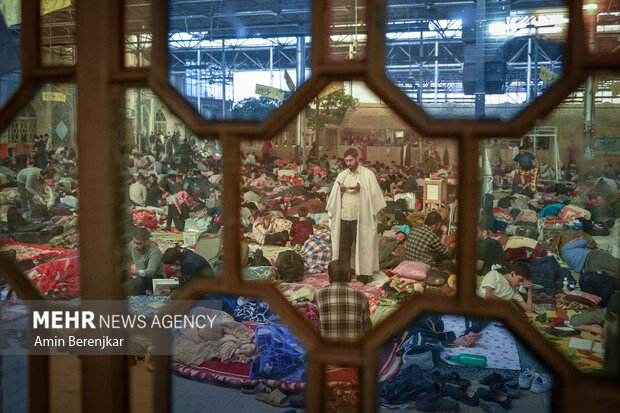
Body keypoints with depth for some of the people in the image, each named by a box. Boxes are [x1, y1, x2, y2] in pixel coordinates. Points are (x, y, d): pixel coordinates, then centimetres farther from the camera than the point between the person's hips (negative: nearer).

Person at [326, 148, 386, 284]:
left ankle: (363, 276, 7)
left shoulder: (368, 175, 1)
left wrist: (360, 188, -17)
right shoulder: (342, 175, 14)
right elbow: (333, 196, 15)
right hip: (343, 217, 4)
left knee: (361, 246, -1)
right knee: (343, 246, 7)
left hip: (360, 218, -4)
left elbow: (374, 194, -3)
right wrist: (340, 190, -6)